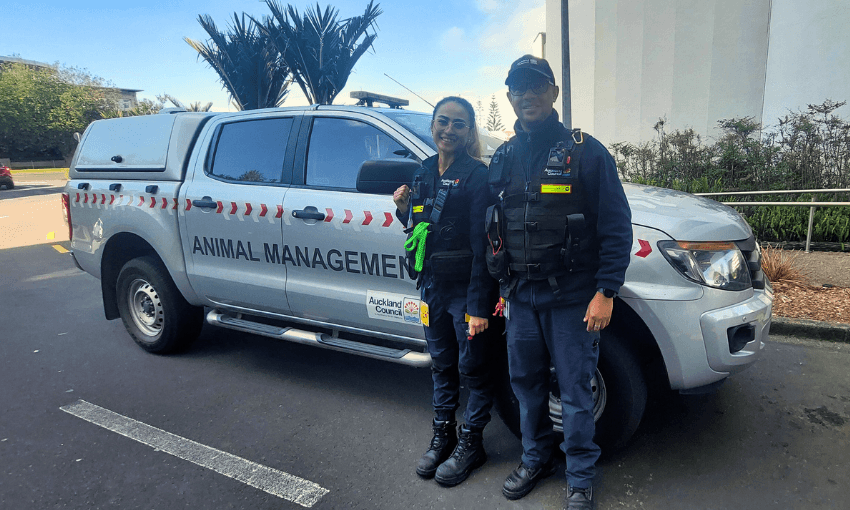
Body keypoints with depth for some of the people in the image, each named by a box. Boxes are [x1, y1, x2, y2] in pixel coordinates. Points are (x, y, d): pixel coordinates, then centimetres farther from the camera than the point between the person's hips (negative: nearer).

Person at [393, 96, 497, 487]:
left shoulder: (476, 175, -12)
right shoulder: (424, 172, 9)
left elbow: (482, 243, -18)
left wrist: (479, 304, -21)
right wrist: (404, 209, -3)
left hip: (465, 288, -7)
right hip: (432, 285, 7)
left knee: (473, 367, 8)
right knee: (441, 363, 18)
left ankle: (470, 443, 26)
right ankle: (443, 435, 35)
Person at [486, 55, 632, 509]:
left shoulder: (584, 151, -6)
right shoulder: (503, 158, 10)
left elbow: (616, 226, -8)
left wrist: (605, 292, -13)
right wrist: (503, 288, 13)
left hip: (570, 298, -4)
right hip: (519, 296, 5)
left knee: (574, 391, 6)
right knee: (525, 382, 15)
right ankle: (535, 459, 37)